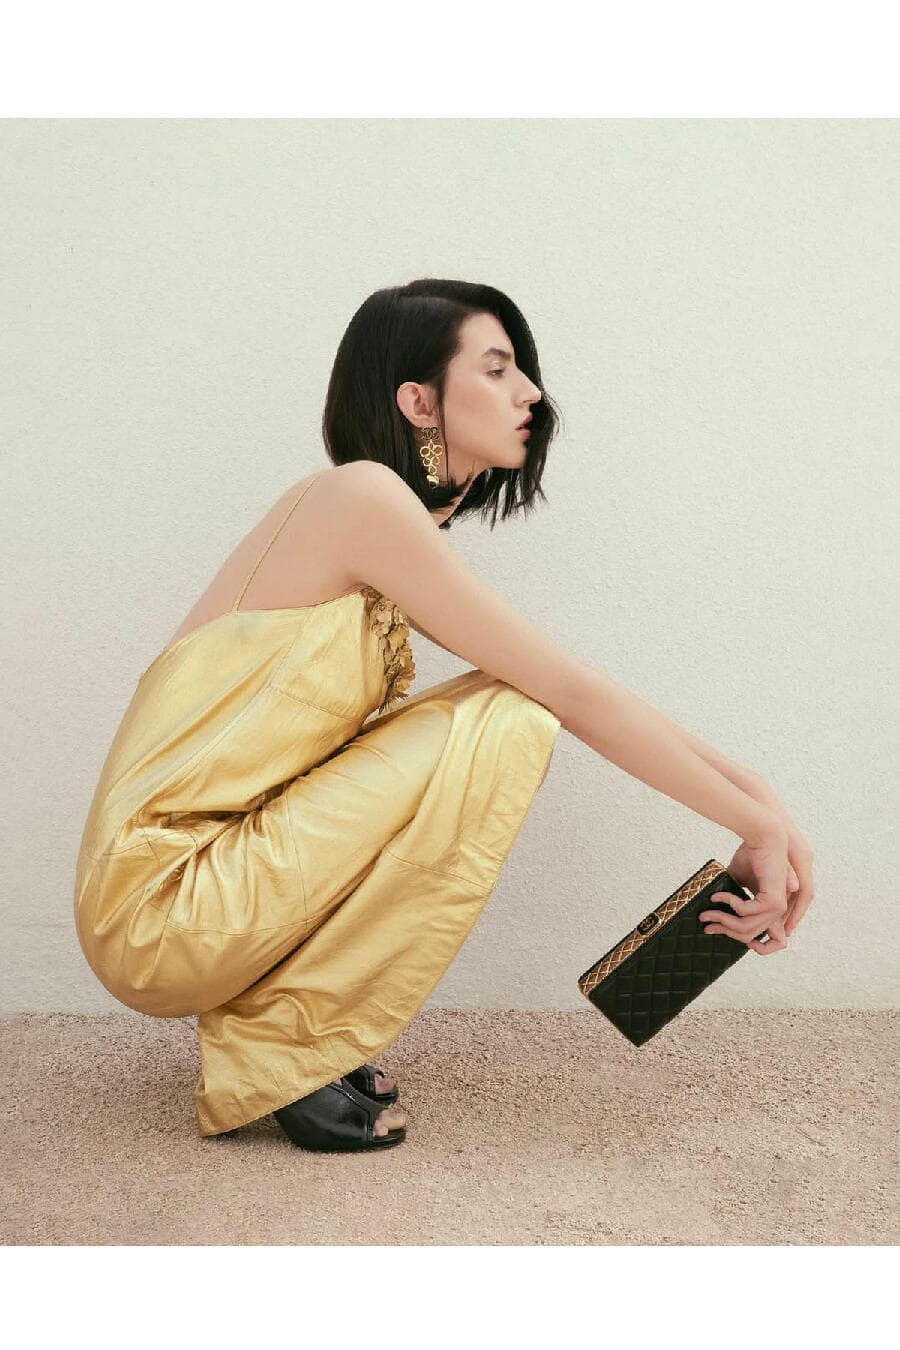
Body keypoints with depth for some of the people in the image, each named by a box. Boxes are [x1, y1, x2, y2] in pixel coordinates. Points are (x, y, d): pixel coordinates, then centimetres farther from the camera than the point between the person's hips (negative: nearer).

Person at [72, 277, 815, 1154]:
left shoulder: (406, 526, 13)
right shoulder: (364, 498, -14)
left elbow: (569, 695, 12)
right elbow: (575, 694, -14)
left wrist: (744, 789, 5)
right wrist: (757, 821, -7)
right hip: (160, 904, -9)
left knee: (505, 713, 8)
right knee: (507, 721, -15)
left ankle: (263, 1015, 8)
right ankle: (277, 1052, -7)